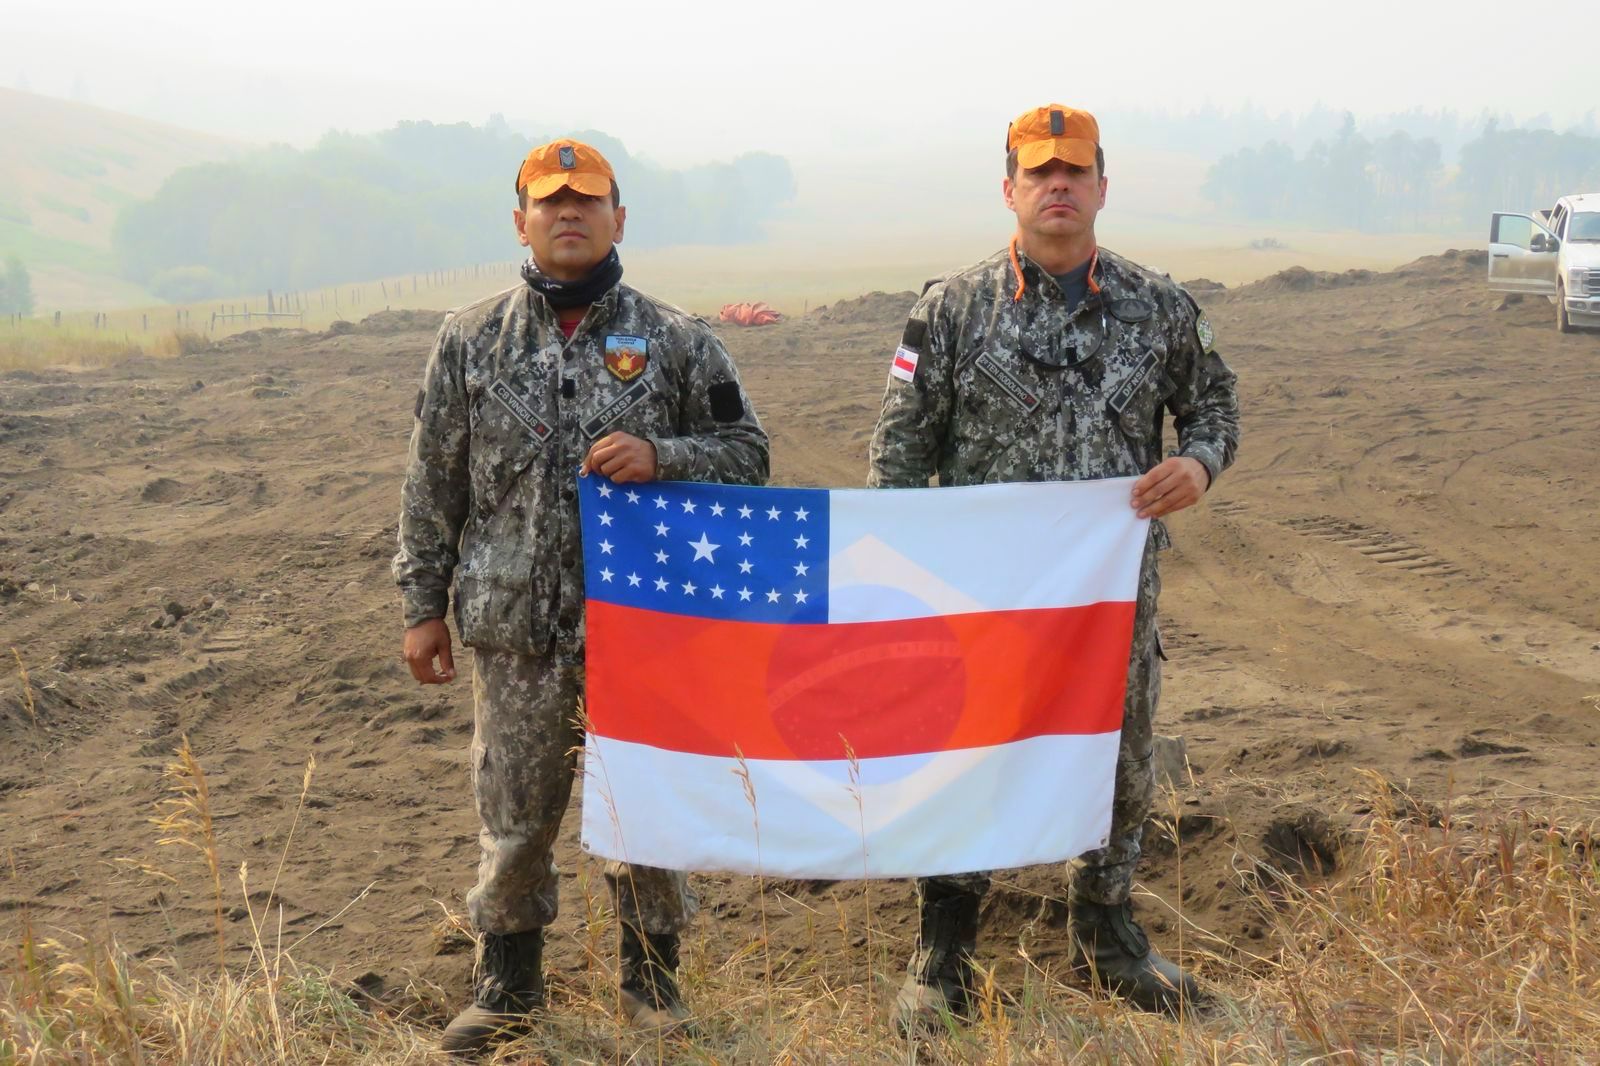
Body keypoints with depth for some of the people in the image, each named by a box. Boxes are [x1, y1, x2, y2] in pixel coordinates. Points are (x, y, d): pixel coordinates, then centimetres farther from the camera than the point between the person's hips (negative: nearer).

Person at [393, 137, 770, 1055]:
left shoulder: (676, 340, 1)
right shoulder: (472, 341, 4)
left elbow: (747, 453, 4)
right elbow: (433, 487, 7)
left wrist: (661, 457, -15)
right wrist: (425, 607, 5)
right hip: (516, 626, 1)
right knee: (514, 812, 10)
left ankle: (652, 976, 27)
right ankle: (509, 982, 28)